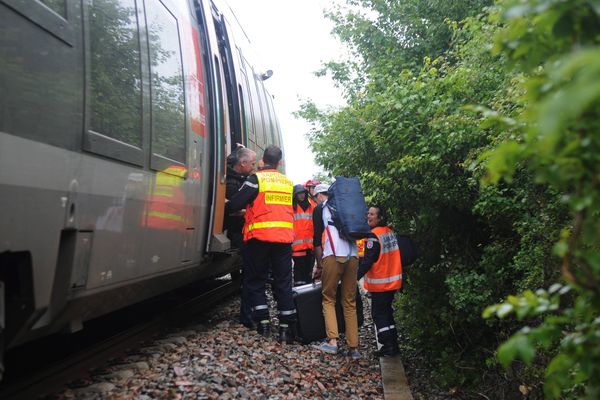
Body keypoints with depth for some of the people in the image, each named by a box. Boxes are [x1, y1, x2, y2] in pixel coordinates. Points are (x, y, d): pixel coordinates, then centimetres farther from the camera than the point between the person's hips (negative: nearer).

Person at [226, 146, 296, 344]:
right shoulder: (288, 183, 12)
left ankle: (263, 322, 5)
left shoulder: (256, 179, -4)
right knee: (283, 283, 9)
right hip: (284, 238, 4)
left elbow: (235, 204, -11)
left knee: (255, 281, 10)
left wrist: (227, 205, 12)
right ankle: (286, 328, 7)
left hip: (260, 237, -4)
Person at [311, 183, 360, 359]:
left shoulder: (320, 209, 11)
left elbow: (317, 239, 5)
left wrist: (319, 265, 13)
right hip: (353, 256, 4)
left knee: (328, 299, 6)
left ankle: (332, 341, -8)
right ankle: (354, 347, 3)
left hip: (333, 256, -4)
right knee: (350, 302, 7)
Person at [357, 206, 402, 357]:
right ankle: (393, 344, 20)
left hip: (380, 283, -8)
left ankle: (389, 346, 0)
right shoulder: (390, 232, 8)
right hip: (393, 280, 8)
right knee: (386, 311, 17)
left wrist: (355, 276, -19)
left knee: (378, 313, 1)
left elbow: (368, 261, -22)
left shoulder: (373, 236, -19)